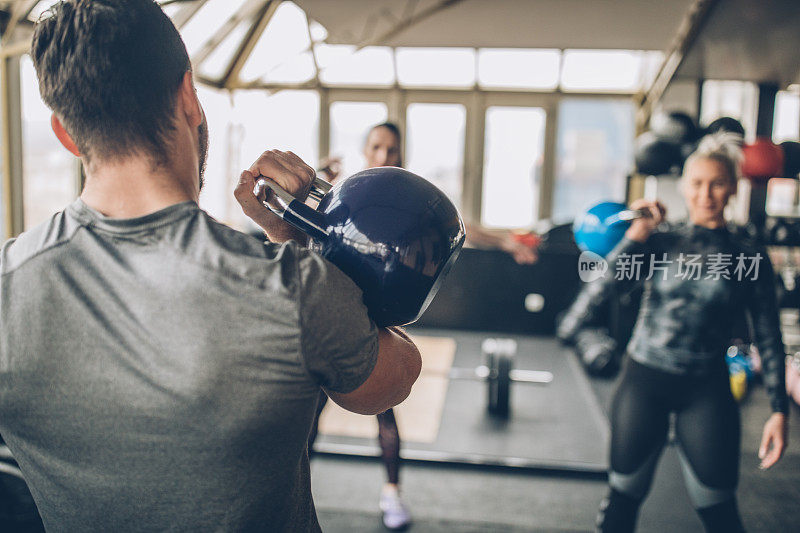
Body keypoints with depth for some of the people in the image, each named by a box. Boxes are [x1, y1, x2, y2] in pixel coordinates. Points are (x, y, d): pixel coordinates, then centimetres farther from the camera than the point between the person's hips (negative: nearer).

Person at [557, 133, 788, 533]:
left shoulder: (748, 257, 0)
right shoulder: (660, 243, 1)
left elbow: (768, 337, 2)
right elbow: (608, 282, -12)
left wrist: (779, 409, -1)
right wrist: (634, 238, -18)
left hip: (706, 391, 0)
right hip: (644, 380, 1)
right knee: (625, 494, 11)